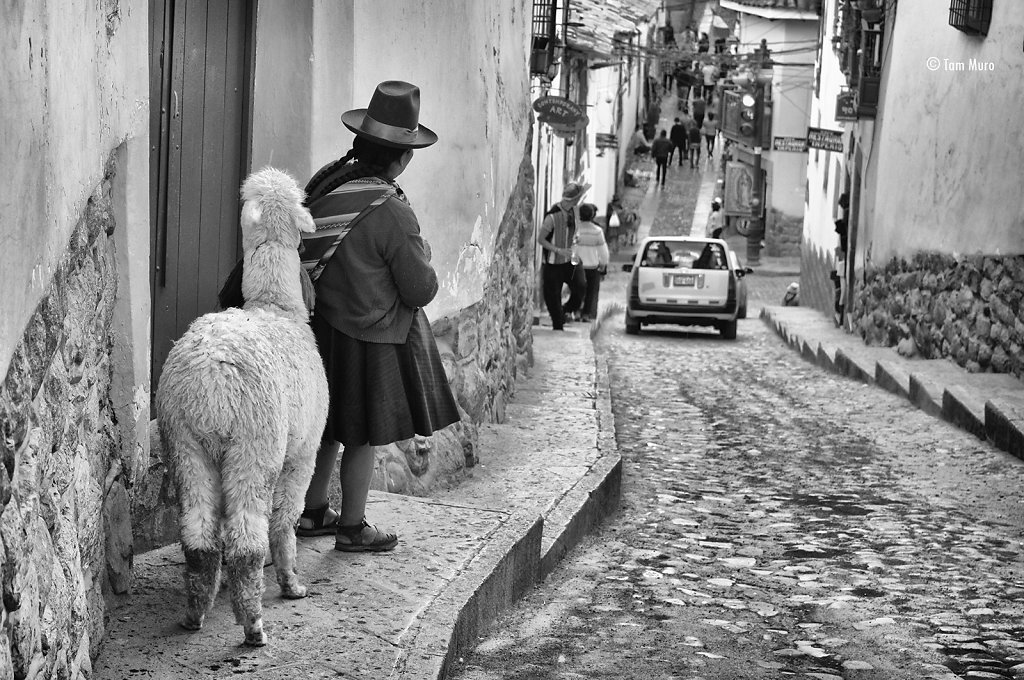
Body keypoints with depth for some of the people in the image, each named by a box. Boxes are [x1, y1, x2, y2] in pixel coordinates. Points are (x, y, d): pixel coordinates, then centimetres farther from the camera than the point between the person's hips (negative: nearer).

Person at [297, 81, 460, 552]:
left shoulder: (326, 182, -3)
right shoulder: (392, 215, -25)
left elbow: (306, 251, 10)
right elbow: (421, 291, -17)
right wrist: (422, 258, 2)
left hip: (324, 323, 8)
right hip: (372, 336, -8)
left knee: (331, 424, 21)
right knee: (363, 434, 8)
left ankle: (313, 512, 34)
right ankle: (352, 528, 20)